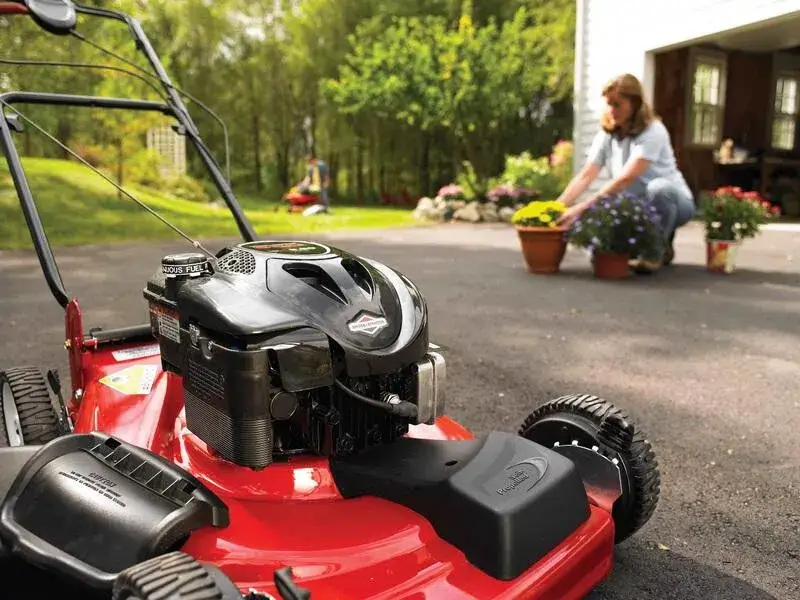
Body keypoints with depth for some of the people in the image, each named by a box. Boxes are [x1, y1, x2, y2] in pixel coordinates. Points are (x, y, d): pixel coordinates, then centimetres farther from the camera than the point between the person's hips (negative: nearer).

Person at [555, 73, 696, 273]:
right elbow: (585, 176, -13)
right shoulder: (606, 134, -3)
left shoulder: (653, 131, -21)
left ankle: (656, 250, -15)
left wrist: (583, 206, -43)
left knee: (658, 187, -39)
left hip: (673, 201, -5)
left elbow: (626, 178, -34)